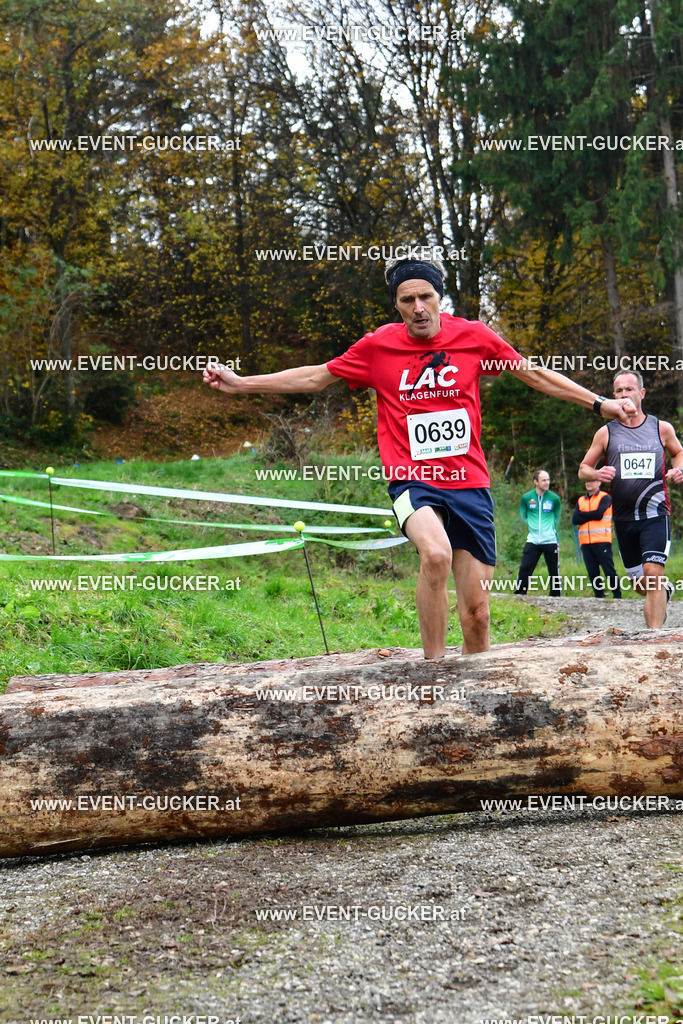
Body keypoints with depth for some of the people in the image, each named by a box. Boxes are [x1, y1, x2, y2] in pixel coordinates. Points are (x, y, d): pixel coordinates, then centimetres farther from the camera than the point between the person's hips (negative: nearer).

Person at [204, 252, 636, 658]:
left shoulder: (474, 336, 2)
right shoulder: (378, 346, 1)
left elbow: (535, 374, 15)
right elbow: (314, 377, 13)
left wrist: (599, 403, 16)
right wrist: (240, 383, 11)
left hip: (469, 482, 2)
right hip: (412, 480, -2)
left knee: (477, 613, 1)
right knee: (436, 553, -34)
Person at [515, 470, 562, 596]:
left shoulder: (554, 498, -1)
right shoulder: (526, 498, 0)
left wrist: (550, 527, 11)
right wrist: (534, 526, 10)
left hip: (551, 541, 0)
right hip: (532, 541, 0)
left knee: (554, 571, 4)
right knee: (524, 569, -7)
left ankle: (556, 596, 15)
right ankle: (519, 594, -1)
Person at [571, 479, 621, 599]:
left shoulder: (605, 498, 2)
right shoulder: (581, 500, 17)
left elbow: (599, 513, -14)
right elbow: (575, 519, 5)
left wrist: (583, 515, -1)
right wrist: (591, 516, -6)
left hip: (602, 541, -5)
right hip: (585, 542, 5)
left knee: (609, 570, -6)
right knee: (592, 572, 5)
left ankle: (617, 595, -1)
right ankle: (599, 596, 12)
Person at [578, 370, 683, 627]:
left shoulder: (662, 428, 4)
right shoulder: (606, 433, 4)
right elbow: (583, 469, 9)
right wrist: (596, 474, -15)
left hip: (655, 514, -2)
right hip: (623, 517, 2)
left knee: (652, 573, -19)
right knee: (639, 583, 11)